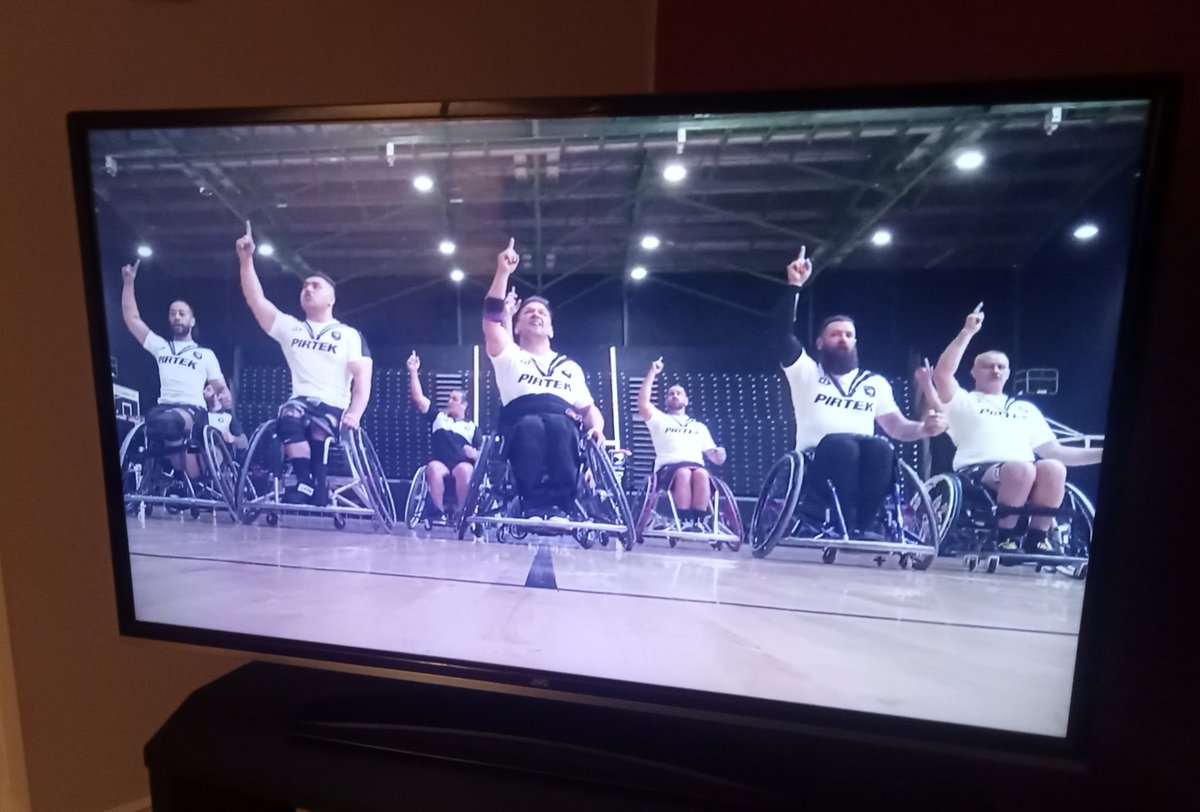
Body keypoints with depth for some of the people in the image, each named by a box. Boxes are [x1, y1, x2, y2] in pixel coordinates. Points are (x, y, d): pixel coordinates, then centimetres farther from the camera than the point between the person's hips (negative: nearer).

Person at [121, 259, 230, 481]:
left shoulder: (206, 354, 18)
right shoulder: (160, 346, 25)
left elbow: (221, 387, 16)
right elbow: (131, 317, 23)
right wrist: (128, 282, 18)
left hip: (194, 409, -4)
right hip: (164, 407, 4)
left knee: (167, 422, -39)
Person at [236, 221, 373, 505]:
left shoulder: (350, 335, 7)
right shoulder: (289, 327, 18)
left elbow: (362, 376, -4)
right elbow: (255, 300, 9)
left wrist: (355, 413, -21)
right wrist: (246, 259, -1)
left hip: (333, 406, -2)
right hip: (300, 402, 2)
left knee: (317, 430, -33)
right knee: (289, 420, -33)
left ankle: (311, 486, -20)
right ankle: (304, 480, -28)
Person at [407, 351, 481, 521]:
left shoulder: (472, 427, 19)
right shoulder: (439, 418, 23)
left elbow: (482, 454, 12)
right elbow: (418, 398, 14)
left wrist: (475, 454, -12)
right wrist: (414, 372, 7)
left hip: (463, 466, -1)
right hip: (440, 464, 1)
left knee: (464, 470, -37)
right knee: (433, 468, -35)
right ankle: (438, 508, -22)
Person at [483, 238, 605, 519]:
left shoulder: (570, 367, 32)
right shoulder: (508, 356, 23)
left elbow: (589, 409, 28)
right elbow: (491, 319, 8)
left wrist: (597, 429, 4)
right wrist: (503, 273, 2)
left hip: (563, 428, 1)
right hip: (521, 429, -1)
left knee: (557, 424, -36)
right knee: (531, 425, -38)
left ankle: (561, 504, -40)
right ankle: (533, 503, -39)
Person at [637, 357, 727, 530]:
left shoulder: (700, 427, 30)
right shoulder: (660, 420, 21)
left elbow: (713, 456, 23)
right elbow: (642, 402, 2)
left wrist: (718, 455, -2)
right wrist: (652, 373, 3)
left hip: (696, 465, 2)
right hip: (668, 467, -2)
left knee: (701, 474, -36)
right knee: (683, 473, -38)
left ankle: (699, 522, -35)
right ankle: (685, 522, -35)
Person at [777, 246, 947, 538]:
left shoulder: (876, 383, 22)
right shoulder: (805, 371, 14)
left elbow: (897, 427, 12)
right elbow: (785, 333, -1)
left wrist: (923, 428, -11)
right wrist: (795, 285, -8)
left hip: (862, 465, 3)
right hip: (817, 465, -2)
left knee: (881, 447, -32)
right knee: (840, 443, -36)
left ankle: (866, 524, -29)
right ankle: (847, 524, -31)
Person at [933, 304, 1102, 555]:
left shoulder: (1027, 409, 29)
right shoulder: (963, 401, 14)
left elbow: (1055, 451, 25)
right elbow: (942, 374, -7)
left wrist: (1102, 453, 13)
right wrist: (967, 332, -7)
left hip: (1025, 473, 5)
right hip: (977, 472, -4)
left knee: (1053, 468, -28)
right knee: (1021, 468, -35)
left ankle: (1037, 538, -16)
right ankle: (1004, 537, -19)